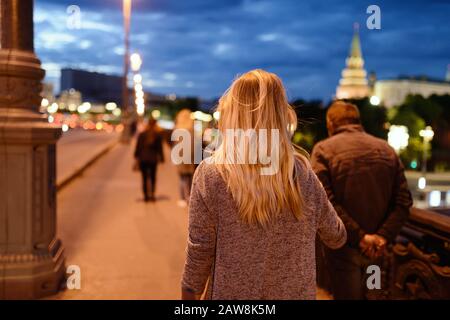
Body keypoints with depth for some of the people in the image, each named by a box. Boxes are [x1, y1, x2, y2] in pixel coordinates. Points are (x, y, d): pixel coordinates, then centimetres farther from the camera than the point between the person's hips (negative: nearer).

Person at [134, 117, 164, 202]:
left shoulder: (142, 134, -4)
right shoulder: (158, 135, -5)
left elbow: (138, 147, -2)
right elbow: (160, 148, -2)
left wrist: (136, 157, 6)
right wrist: (161, 158, 5)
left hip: (143, 159, 0)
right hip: (153, 159, 0)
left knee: (144, 178, 8)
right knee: (153, 177, 14)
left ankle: (146, 196, 7)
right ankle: (152, 194, 3)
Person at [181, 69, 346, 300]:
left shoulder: (211, 173, -16)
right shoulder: (302, 172, -7)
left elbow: (199, 252, -13)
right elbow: (336, 238, 7)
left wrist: (189, 295, 1)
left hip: (232, 292, -2)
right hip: (295, 292, 3)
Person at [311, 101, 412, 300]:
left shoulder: (323, 149, -8)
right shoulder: (387, 149, 6)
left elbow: (324, 201, -20)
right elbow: (403, 201, 0)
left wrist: (359, 236, -19)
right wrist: (384, 236, -8)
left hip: (344, 246, -5)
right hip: (376, 248, 5)